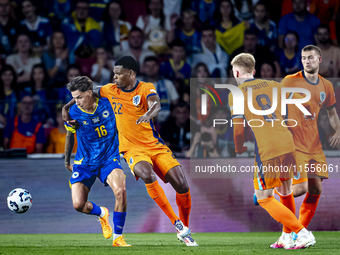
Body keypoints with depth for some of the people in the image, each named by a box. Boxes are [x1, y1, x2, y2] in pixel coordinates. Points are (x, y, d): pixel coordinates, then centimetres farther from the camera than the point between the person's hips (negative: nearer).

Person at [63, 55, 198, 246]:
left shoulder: (146, 88, -5)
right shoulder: (110, 90, 5)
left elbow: (156, 104, -26)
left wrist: (149, 114, -48)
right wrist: (67, 107, 7)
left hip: (156, 145, 0)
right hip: (133, 150, 0)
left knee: (182, 185, -12)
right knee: (147, 175, -33)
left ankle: (185, 228, 13)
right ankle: (176, 223, -25)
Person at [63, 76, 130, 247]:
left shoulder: (107, 103, -12)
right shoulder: (74, 113, -11)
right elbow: (70, 136, 8)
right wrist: (67, 161, 17)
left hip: (109, 159, -1)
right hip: (85, 163, 1)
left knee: (120, 191, -28)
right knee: (78, 205, -15)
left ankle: (117, 237, -12)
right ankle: (101, 213, 22)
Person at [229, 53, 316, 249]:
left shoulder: (236, 94, 2)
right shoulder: (273, 85, 14)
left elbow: (238, 128, -1)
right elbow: (305, 104, 14)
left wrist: (239, 149, 15)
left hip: (266, 151, -6)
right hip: (288, 143, 6)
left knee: (264, 198, 4)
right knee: (285, 191, 23)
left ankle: (302, 233, -6)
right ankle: (288, 237, 26)